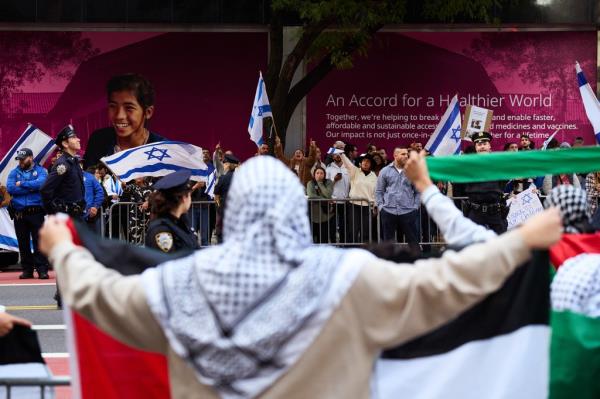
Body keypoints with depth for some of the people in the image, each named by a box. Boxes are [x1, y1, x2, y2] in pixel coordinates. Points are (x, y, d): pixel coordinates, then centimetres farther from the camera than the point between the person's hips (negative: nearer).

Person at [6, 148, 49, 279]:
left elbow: (41, 183, -16)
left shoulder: (40, 171, 5)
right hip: (19, 213, 3)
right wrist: (31, 187, -9)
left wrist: (22, 184, -10)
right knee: (23, 243, 7)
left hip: (36, 212, -3)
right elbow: (10, 188, -6)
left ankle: (42, 269, -6)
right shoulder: (14, 173, 11)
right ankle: (27, 270, 14)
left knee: (39, 241, -6)